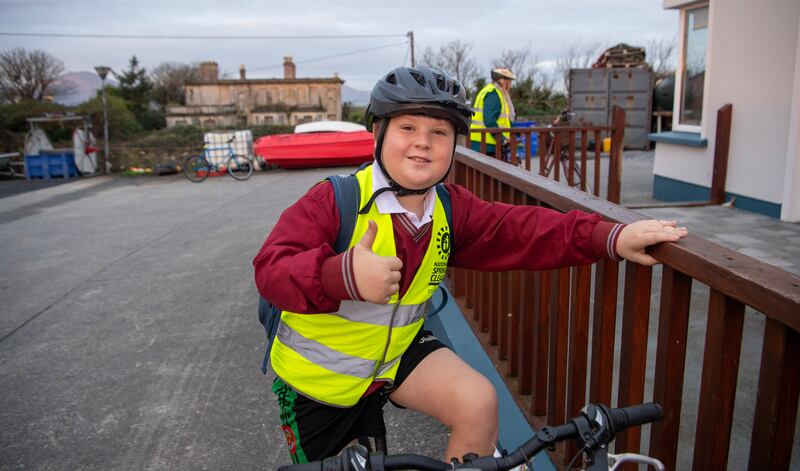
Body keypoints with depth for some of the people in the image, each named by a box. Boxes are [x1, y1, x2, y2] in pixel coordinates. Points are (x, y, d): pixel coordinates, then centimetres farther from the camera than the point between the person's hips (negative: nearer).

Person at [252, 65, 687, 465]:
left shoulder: (451, 209, -9)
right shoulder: (334, 200, -25)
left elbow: (520, 229, -17)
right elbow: (272, 269, -35)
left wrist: (611, 237, -30)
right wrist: (344, 274, -56)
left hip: (396, 350, 3)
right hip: (318, 379, -3)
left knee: (478, 402, -17)